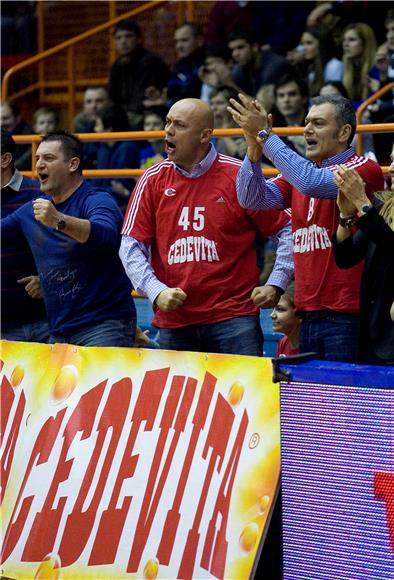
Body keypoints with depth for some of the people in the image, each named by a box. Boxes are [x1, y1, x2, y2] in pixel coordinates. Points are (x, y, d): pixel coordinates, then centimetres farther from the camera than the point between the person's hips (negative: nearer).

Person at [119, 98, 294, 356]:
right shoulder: (152, 180, 6)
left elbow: (287, 230, 3)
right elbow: (132, 247, 6)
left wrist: (275, 285, -5)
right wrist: (157, 291, -7)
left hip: (233, 317, -2)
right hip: (173, 322, 3)